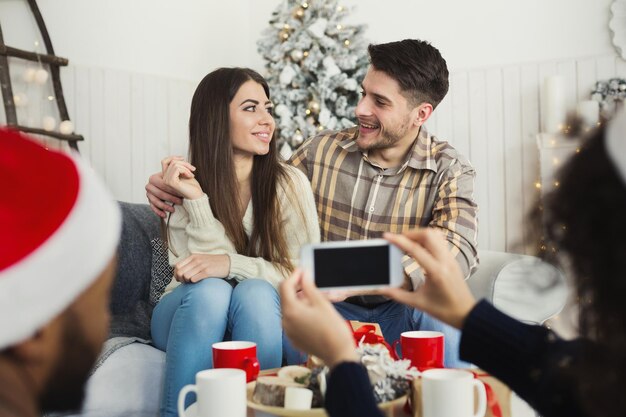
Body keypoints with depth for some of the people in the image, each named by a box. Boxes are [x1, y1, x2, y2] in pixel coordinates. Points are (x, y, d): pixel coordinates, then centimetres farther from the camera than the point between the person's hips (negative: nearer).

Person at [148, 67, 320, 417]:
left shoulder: (290, 184, -6)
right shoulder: (182, 184, -5)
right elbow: (207, 272, -13)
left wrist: (232, 264, -28)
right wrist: (196, 200, -25)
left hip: (261, 320, 0)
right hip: (193, 314, 0)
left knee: (255, 292, -32)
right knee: (211, 289, -32)